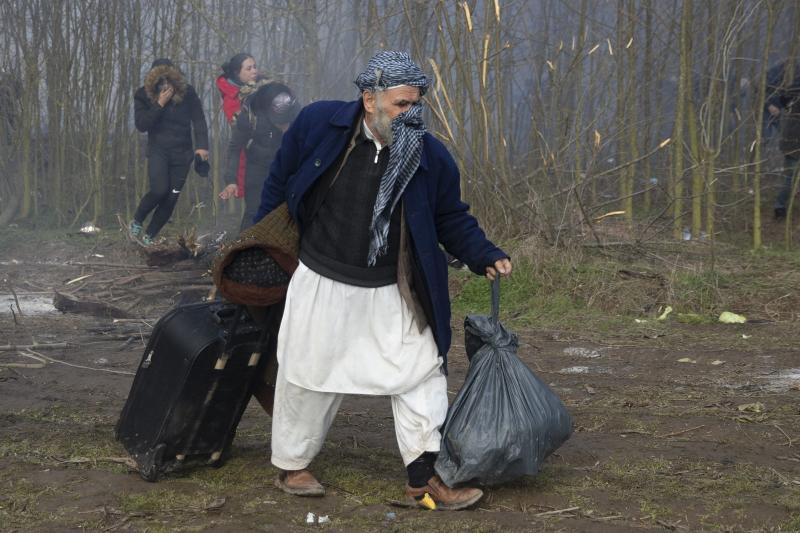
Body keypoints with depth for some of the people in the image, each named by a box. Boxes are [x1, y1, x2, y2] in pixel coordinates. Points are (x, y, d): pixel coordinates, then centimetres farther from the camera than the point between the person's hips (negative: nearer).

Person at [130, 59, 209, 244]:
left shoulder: (187, 93, -5)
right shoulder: (143, 95, -5)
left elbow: (198, 120, -5)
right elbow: (141, 124, -13)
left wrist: (202, 146, -16)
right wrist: (159, 104, -21)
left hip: (182, 153, 2)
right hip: (158, 151, -2)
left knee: (171, 198, -2)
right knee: (159, 190, -21)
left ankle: (149, 237, 10)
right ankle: (136, 221, 5)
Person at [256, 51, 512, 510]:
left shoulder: (432, 156, -11)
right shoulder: (317, 124, -14)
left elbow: (452, 218, 3)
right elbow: (280, 180, 1)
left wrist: (485, 256, -10)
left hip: (393, 294, 1)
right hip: (322, 284, -1)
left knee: (421, 373, 0)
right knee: (309, 377, 11)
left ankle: (425, 478, 9)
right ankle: (292, 467, 30)